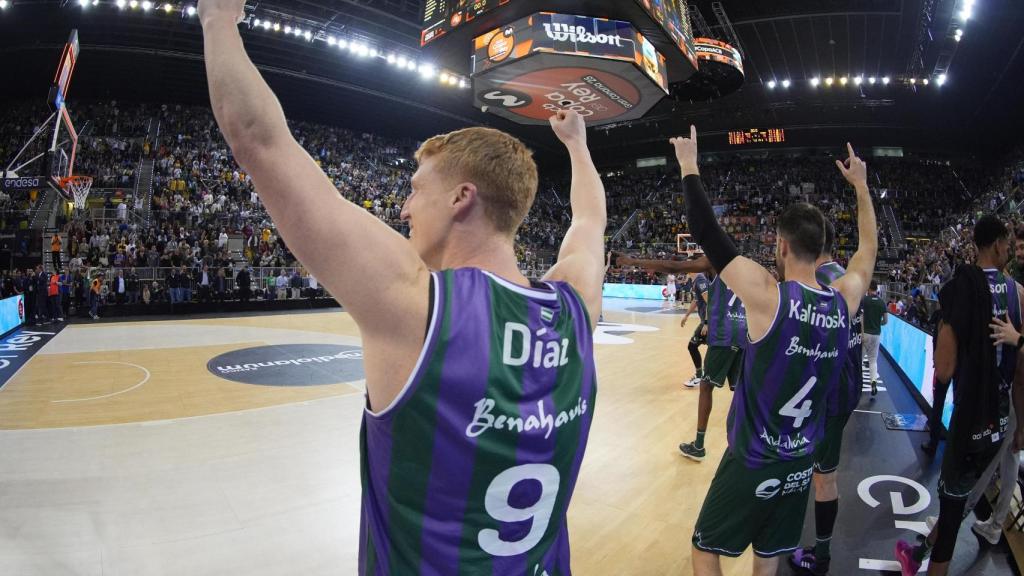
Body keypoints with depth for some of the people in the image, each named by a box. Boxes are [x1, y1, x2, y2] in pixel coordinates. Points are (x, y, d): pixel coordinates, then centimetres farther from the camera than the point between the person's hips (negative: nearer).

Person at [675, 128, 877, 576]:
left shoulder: (768, 296, -21)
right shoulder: (844, 302, -3)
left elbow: (705, 230, -19)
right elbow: (869, 248, 17)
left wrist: (689, 166, -7)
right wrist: (860, 185, 27)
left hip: (751, 464, -5)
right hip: (800, 467, 6)